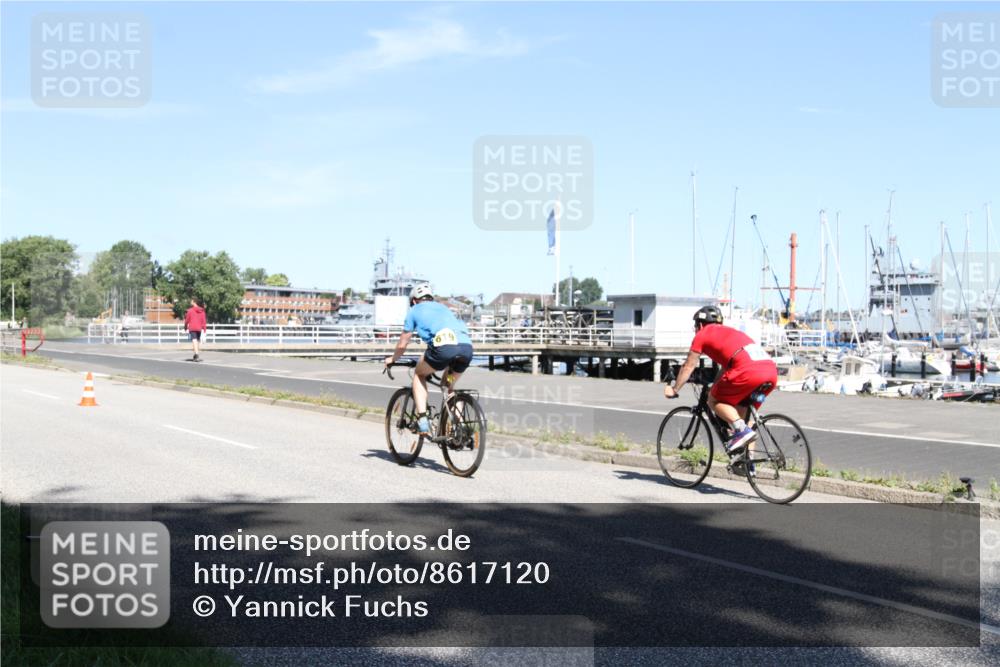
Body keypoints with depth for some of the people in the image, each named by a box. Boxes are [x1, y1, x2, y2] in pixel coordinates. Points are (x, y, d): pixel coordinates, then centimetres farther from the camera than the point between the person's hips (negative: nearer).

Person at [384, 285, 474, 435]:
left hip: (444, 346, -5)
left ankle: (422, 419, 11)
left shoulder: (415, 311, 24)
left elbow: (402, 345, 29)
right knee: (449, 386, 30)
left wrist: (392, 359, 48)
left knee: (419, 374, 24)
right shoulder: (442, 307, 37)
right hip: (467, 346, 5)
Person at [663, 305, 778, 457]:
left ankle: (741, 430, -10)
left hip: (748, 372, -7)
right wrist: (715, 386, 58)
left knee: (713, 401, 11)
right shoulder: (729, 331, 37)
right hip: (772, 371, 7)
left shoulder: (702, 334, 17)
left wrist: (674, 390, 33)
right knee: (743, 411, 23)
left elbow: (688, 367, 21)